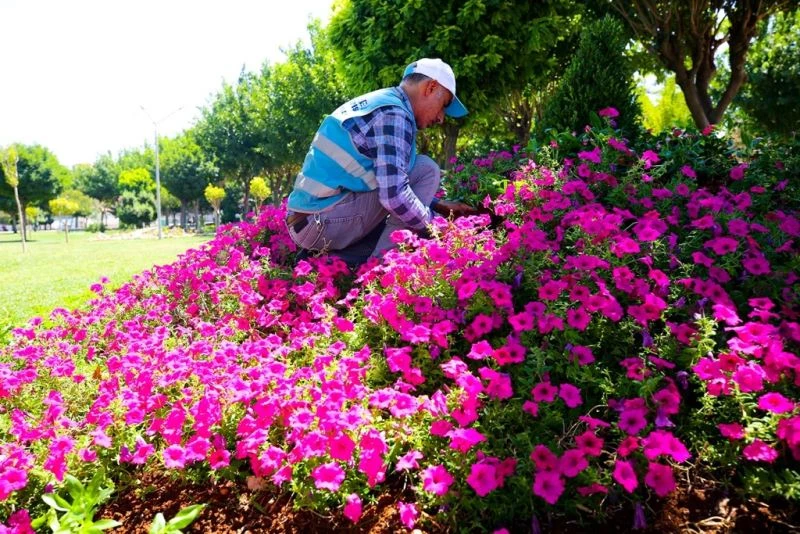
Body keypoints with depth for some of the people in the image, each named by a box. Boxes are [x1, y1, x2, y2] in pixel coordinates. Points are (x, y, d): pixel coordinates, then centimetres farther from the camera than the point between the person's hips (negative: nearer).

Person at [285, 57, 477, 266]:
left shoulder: (378, 103, 18)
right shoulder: (393, 114, -13)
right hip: (321, 222, -10)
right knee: (426, 170, -7)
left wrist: (440, 206, 17)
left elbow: (390, 180, 24)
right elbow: (394, 195, -24)